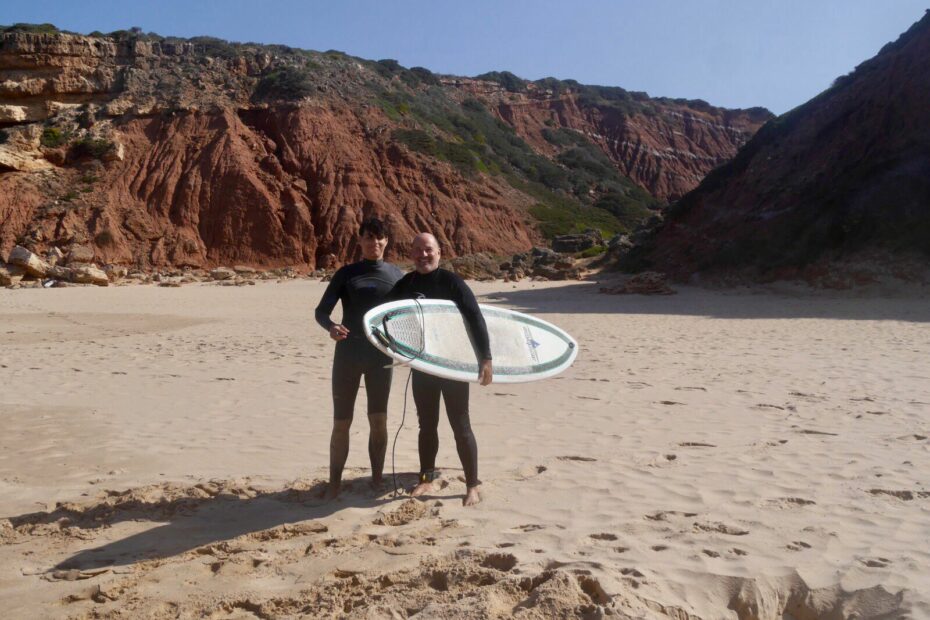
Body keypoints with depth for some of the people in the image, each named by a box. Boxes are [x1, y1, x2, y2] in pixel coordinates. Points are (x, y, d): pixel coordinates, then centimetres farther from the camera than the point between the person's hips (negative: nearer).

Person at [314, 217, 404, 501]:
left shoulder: (397, 275, 6)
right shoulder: (347, 273, 2)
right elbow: (321, 311, -2)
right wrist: (331, 327, -23)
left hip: (381, 356, 1)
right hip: (348, 356, -1)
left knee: (379, 420, 7)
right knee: (341, 422, 2)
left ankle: (377, 480, 20)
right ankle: (334, 484, 13)